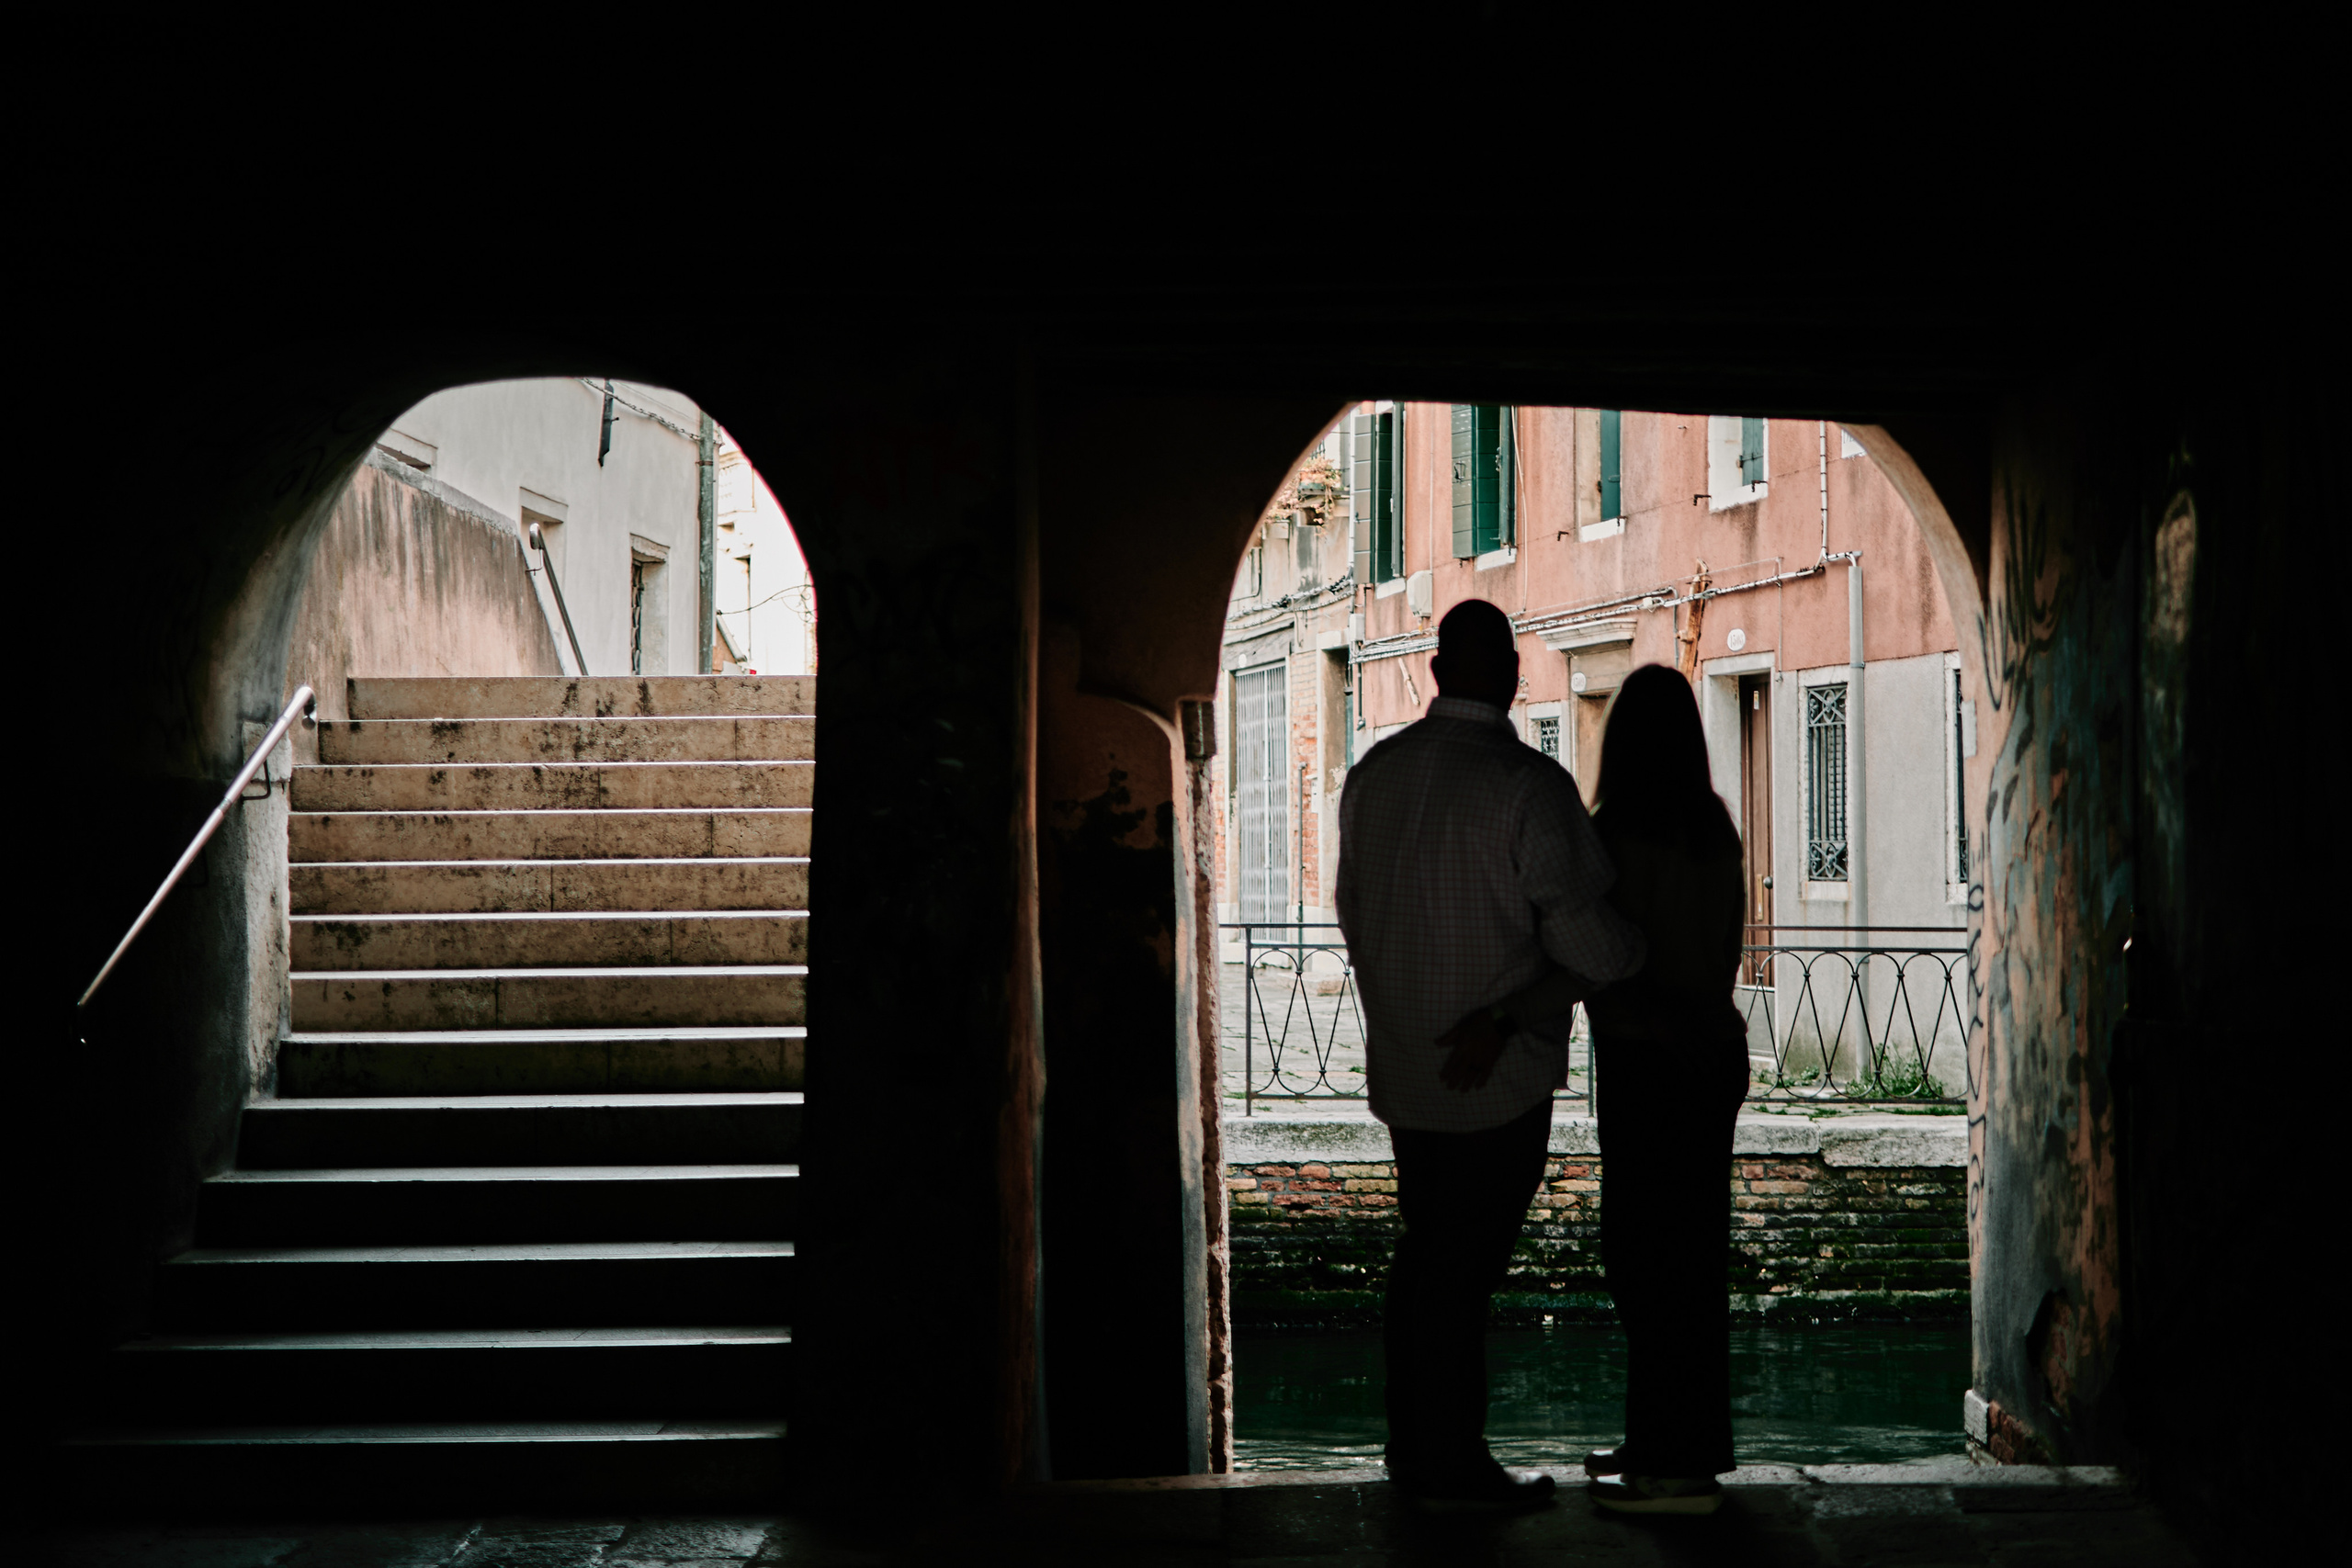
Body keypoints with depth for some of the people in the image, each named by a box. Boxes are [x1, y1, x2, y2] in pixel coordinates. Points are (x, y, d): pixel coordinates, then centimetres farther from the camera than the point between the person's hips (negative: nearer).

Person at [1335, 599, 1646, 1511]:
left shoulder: (1374, 773, 4)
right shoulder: (1528, 785, -18)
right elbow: (1579, 931, -18)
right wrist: (1643, 959, 3)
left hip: (1402, 1064, 6)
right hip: (1499, 1075, -6)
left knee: (1423, 1254, 17)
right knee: (1464, 1265, 2)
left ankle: (1412, 1442, 27)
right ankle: (1451, 1466, 12)